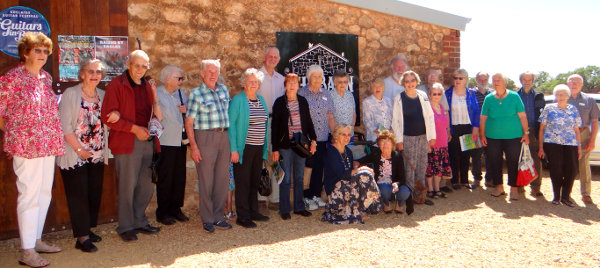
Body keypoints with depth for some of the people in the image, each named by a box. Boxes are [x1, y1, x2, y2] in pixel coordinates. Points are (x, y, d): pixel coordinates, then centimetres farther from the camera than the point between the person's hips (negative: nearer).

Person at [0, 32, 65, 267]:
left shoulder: (46, 78, 13)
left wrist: (55, 138, 14)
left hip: (49, 145, 7)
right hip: (27, 146, -7)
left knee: (45, 192, 12)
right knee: (29, 195, -5)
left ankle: (36, 240, 25)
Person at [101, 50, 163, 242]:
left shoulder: (148, 86, 17)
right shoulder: (116, 85, -3)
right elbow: (107, 116, -11)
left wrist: (154, 125, 5)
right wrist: (134, 128, -15)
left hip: (147, 140, 6)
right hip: (127, 143, -6)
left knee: (147, 184, 10)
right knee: (128, 186, -2)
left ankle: (139, 222, 26)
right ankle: (125, 227, 13)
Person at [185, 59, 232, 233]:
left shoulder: (224, 90, 13)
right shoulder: (195, 94, -4)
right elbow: (189, 122, -6)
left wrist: (231, 140, 12)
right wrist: (193, 146, -13)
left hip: (224, 137, 5)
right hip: (205, 138, -5)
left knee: (223, 178, 8)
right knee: (206, 180, 0)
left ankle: (218, 217, 19)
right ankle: (207, 220, 12)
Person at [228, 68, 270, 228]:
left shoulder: (261, 100, 14)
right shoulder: (237, 100, -7)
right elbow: (231, 124, -11)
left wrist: (265, 147, 14)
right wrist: (233, 149, -17)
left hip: (259, 148, 7)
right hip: (243, 148, -6)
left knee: (255, 181, 14)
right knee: (243, 182, 0)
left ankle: (253, 212, 25)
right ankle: (242, 217, 8)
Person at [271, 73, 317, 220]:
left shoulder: (303, 101, 9)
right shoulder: (280, 102, -2)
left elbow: (308, 122, 14)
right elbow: (275, 126, -3)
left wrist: (313, 139, 2)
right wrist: (275, 149, -7)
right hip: (285, 145, -3)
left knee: (299, 177, 11)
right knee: (286, 178, 1)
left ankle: (299, 207, 22)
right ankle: (284, 209, 12)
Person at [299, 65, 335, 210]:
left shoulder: (325, 94, 12)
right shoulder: (301, 93, -3)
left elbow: (330, 117, 15)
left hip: (323, 138, 5)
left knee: (320, 167, 8)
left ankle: (317, 195, 21)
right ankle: (307, 197, 10)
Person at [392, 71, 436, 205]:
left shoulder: (423, 96, 7)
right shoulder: (399, 98, -2)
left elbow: (430, 117, 10)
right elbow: (395, 120, -2)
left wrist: (432, 136, 5)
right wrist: (399, 140, -7)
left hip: (423, 136, 3)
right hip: (408, 138, -3)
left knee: (422, 165, 9)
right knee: (410, 167, -1)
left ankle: (421, 194, 19)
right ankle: (411, 194, 10)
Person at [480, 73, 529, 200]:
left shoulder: (514, 96, -1)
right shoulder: (489, 98, 3)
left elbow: (522, 116, 0)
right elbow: (483, 118, 5)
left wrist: (526, 133, -3)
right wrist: (482, 135, 2)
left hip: (513, 136, -2)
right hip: (493, 137, 2)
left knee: (513, 162, 2)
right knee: (494, 162, 7)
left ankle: (514, 188, 13)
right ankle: (499, 187, 20)